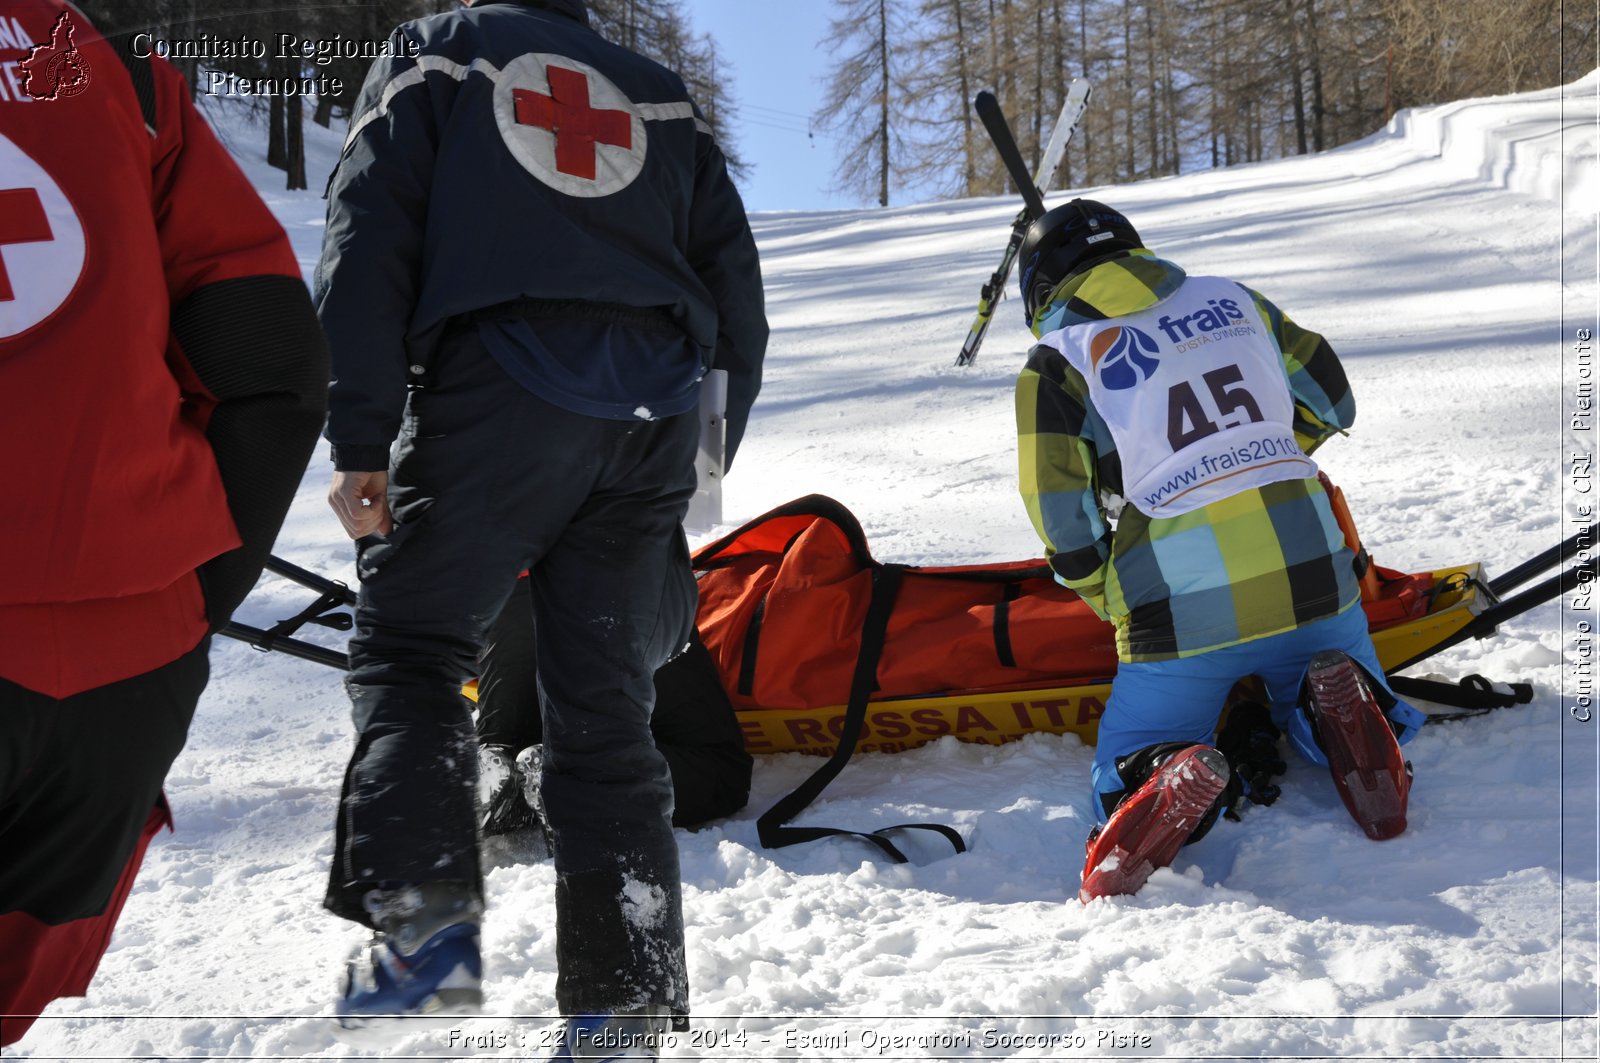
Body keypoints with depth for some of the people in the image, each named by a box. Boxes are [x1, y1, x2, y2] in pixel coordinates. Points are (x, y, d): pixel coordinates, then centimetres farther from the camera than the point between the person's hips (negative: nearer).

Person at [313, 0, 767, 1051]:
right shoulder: (661, 93, 26)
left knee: (410, 648, 9)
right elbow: (736, 291, 19)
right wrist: (703, 458, 21)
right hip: (653, 425, 4)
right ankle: (626, 1004, 3)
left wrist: (360, 440, -2)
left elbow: (367, 244, 2)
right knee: (607, 710, 5)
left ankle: (424, 919, -10)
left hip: (497, 392, -3)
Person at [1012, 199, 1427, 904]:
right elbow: (1329, 400, 23)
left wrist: (1113, 601, 15)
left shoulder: (1057, 359, 1)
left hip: (1181, 613, -3)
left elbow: (1063, 521, -3)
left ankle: (1176, 777, -22)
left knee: (1122, 784, 13)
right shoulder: (1229, 300, 14)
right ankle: (1340, 707, -7)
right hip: (1312, 576, 3)